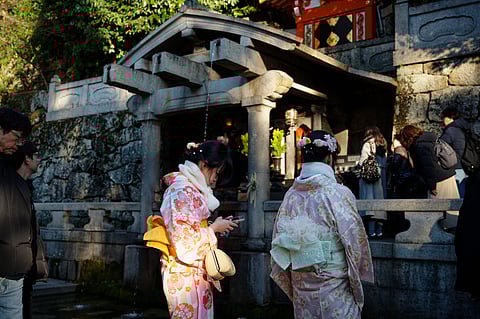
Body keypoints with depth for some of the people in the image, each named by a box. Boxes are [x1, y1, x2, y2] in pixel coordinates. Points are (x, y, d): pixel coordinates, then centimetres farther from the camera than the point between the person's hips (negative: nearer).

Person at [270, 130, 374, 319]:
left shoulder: (291, 194, -1)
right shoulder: (338, 193, -14)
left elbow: (278, 239, 5)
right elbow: (355, 240, -11)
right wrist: (357, 282, 3)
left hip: (300, 284, 5)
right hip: (333, 284, -4)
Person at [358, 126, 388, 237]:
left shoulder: (368, 145, -5)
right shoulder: (382, 146, 14)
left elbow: (362, 162, -10)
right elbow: (385, 163, 11)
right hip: (381, 176, 6)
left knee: (370, 200, -8)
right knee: (380, 198, 8)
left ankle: (371, 230, -12)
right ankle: (379, 230, 9)